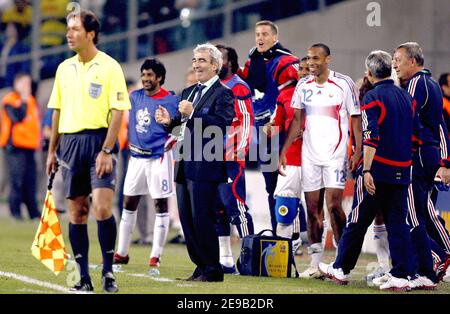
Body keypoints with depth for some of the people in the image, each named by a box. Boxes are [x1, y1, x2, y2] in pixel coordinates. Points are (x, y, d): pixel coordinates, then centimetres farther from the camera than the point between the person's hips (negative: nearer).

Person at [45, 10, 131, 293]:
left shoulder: (109, 67, -5)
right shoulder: (65, 68, 12)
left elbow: (118, 112, -9)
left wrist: (106, 151, -16)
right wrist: (52, 150, 15)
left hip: (100, 140, -5)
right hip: (70, 142, 5)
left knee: (102, 207, -16)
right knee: (76, 213, 4)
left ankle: (108, 271, -4)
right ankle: (83, 277, 9)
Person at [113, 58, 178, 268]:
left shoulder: (170, 101, -7)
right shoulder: (135, 97, 9)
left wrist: (169, 142, -19)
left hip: (158, 158, -6)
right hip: (136, 156, 6)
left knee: (161, 205, -2)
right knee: (129, 203, 8)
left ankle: (156, 256, 1)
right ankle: (121, 253, 15)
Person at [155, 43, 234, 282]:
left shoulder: (223, 94, -7)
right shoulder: (189, 92, 20)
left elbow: (222, 125, -22)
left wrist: (193, 113, -25)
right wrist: (169, 121, 2)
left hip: (205, 167, -9)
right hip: (184, 165, 9)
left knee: (202, 219, -7)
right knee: (187, 220, 10)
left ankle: (212, 270, 2)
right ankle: (201, 267, 17)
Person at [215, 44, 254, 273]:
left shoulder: (238, 88, -8)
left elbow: (247, 121, -14)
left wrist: (241, 149, -21)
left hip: (230, 159, -9)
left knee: (235, 206, -11)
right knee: (216, 210, 9)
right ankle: (225, 260, 14)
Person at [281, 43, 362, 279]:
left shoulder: (343, 84, -5)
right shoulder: (303, 86, 9)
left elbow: (355, 118, -4)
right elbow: (297, 120, 14)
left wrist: (357, 151, -12)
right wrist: (283, 151, 8)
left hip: (335, 153, -5)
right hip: (309, 154, 5)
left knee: (333, 205, -12)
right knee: (313, 207, 3)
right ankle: (315, 264, 7)